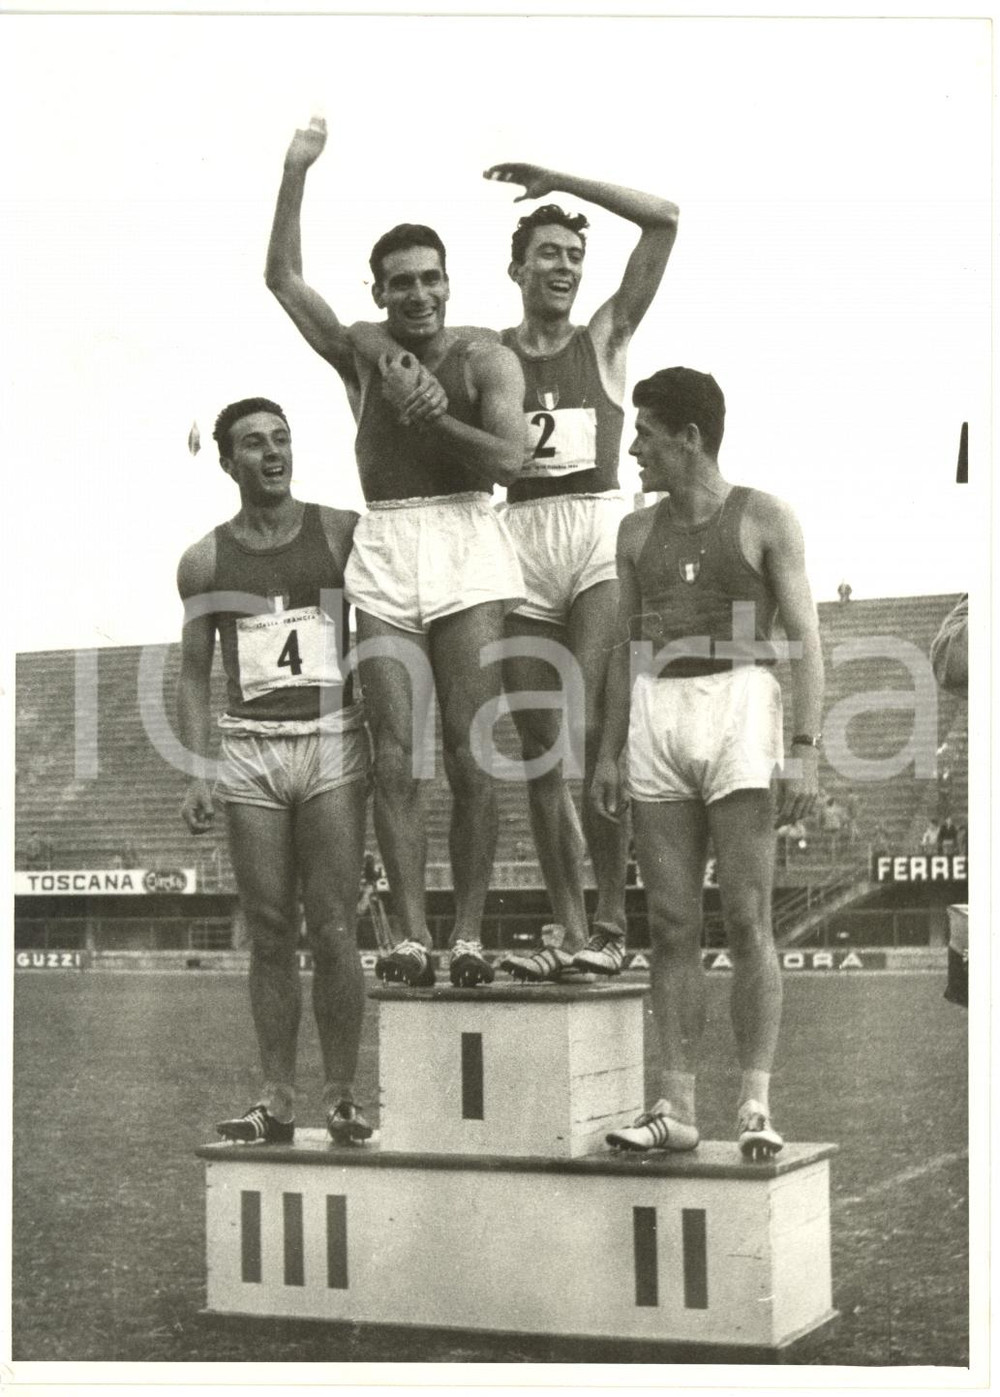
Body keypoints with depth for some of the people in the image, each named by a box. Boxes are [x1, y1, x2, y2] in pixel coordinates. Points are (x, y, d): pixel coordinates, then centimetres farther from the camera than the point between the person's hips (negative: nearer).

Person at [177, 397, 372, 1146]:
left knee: (333, 930, -5)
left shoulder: (343, 533, 4)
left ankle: (342, 1097, 3)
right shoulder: (205, 561, 9)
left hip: (334, 743, -2)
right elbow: (195, 674, 12)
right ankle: (277, 1101, 9)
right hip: (249, 749, 2)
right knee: (270, 933, 3)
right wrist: (197, 771, 1)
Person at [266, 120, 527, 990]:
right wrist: (296, 173, 9)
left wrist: (433, 416, -12)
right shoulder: (362, 353, 14)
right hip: (385, 555, 2)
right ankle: (412, 935, -5)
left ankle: (469, 935, -3)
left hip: (468, 544, -2)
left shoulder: (486, 359, 5)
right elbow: (283, 277, 12)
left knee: (470, 756, -6)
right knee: (395, 759, -5)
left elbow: (509, 458, -6)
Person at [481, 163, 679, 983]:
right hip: (522, 542, 2)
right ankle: (568, 931, 6)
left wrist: (558, 180, 4)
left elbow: (663, 220, 4)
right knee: (542, 753, 2)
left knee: (591, 737, -14)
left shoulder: (606, 338, 11)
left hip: (601, 530, -2)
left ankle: (611, 926, -9)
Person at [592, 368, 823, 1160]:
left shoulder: (765, 520, 3)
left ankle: (756, 1106, -4)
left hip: (739, 709, -4)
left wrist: (807, 753, -10)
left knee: (746, 922, -8)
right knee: (672, 927, 2)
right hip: (657, 718, 4)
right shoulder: (638, 533, 17)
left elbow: (806, 641, -1)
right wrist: (608, 753, 12)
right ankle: (678, 1109, 5)